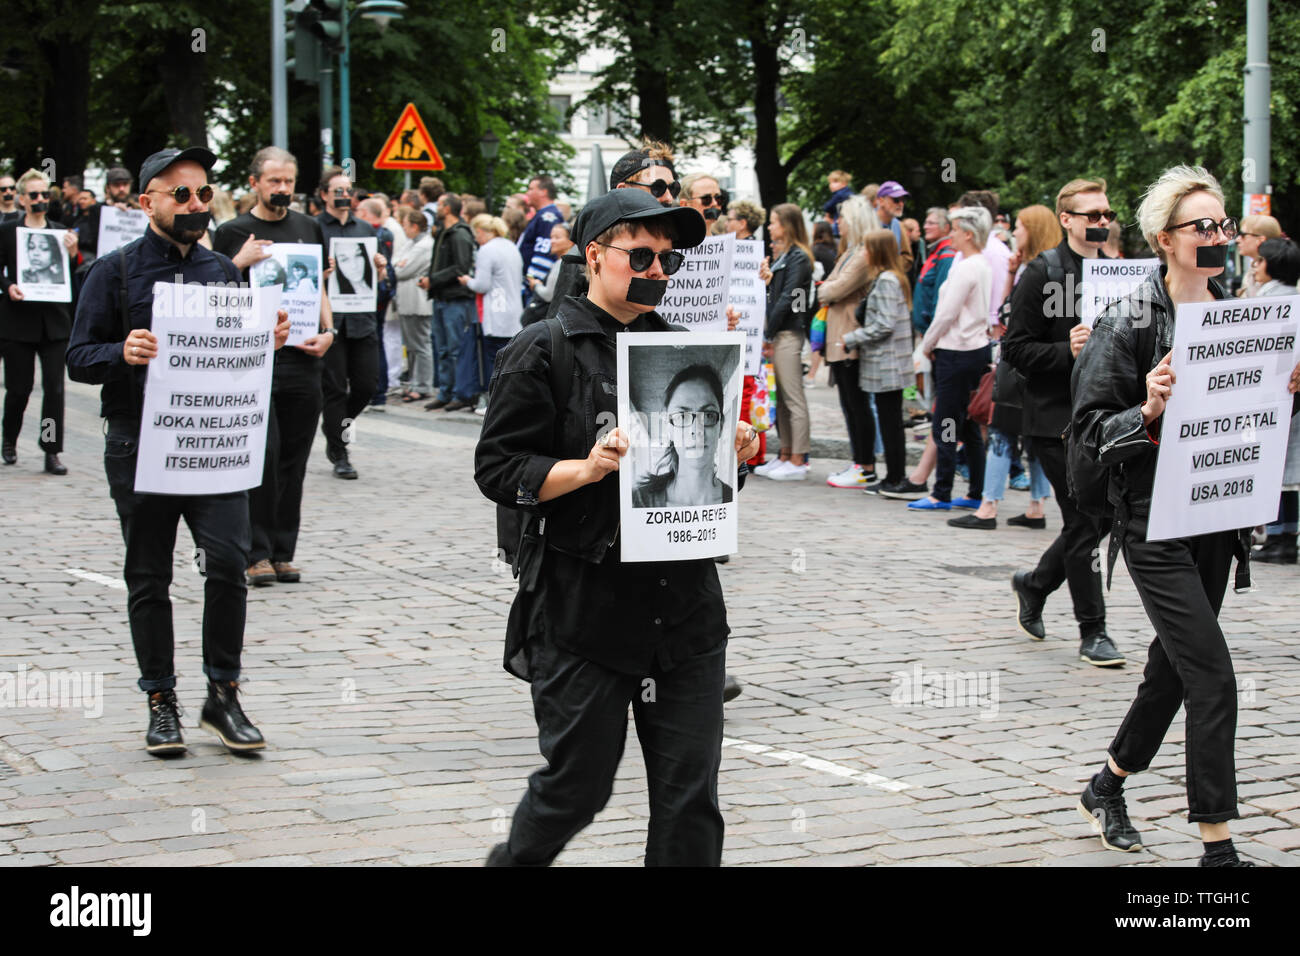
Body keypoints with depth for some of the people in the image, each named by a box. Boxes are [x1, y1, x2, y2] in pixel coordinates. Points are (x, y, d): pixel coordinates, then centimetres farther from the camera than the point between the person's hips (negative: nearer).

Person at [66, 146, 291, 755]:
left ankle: (223, 694, 5)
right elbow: (78, 358, -3)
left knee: (228, 561, -10)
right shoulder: (115, 272, 0)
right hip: (140, 447, -2)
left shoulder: (222, 270, 11)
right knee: (148, 579, 6)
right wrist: (123, 353, -23)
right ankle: (161, 702, 18)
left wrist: (269, 342, -5)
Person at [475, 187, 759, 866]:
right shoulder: (543, 351, -3)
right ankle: (513, 860, 34)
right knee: (576, 786, 5)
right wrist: (587, 467, -20)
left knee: (690, 797, 4)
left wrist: (733, 455, 1)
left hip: (687, 601, 5)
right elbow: (498, 469, -7)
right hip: (583, 607, -5)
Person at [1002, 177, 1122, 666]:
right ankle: (1092, 631, 5)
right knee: (1084, 522, -5)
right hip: (1057, 419, -7)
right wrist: (1067, 351, -24)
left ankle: (1033, 584, 33)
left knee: (1097, 518, 10)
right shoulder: (1041, 274, -7)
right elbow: (1015, 349, -10)